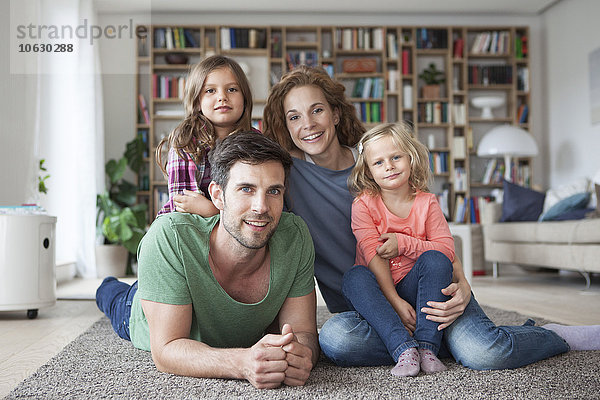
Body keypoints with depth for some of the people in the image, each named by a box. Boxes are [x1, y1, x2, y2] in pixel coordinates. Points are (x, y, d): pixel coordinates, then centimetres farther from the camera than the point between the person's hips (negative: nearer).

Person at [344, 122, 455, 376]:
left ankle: (427, 346, -28)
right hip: (378, 291, -1)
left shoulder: (427, 202, 0)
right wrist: (395, 302, -23)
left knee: (436, 260, -26)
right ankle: (404, 348, -39)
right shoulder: (364, 204, -5)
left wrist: (403, 243, -20)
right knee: (354, 278, -31)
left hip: (413, 287, 1)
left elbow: (447, 249, -7)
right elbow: (374, 256, -14)